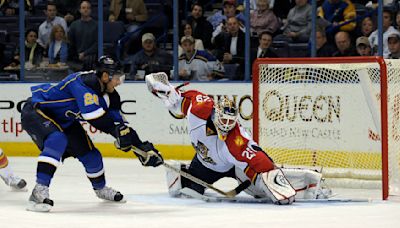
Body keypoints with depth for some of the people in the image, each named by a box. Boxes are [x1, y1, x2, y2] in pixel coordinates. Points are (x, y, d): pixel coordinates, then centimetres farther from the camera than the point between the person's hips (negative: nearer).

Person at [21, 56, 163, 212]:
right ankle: (39, 191, -39)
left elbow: (118, 121, 1)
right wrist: (118, 131, -34)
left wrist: (142, 147, -3)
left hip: (63, 121, 9)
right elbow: (94, 116, -40)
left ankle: (100, 188, 36)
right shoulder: (83, 83, -32)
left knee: (89, 152, 8)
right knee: (57, 140, -36)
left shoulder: (108, 93, -5)